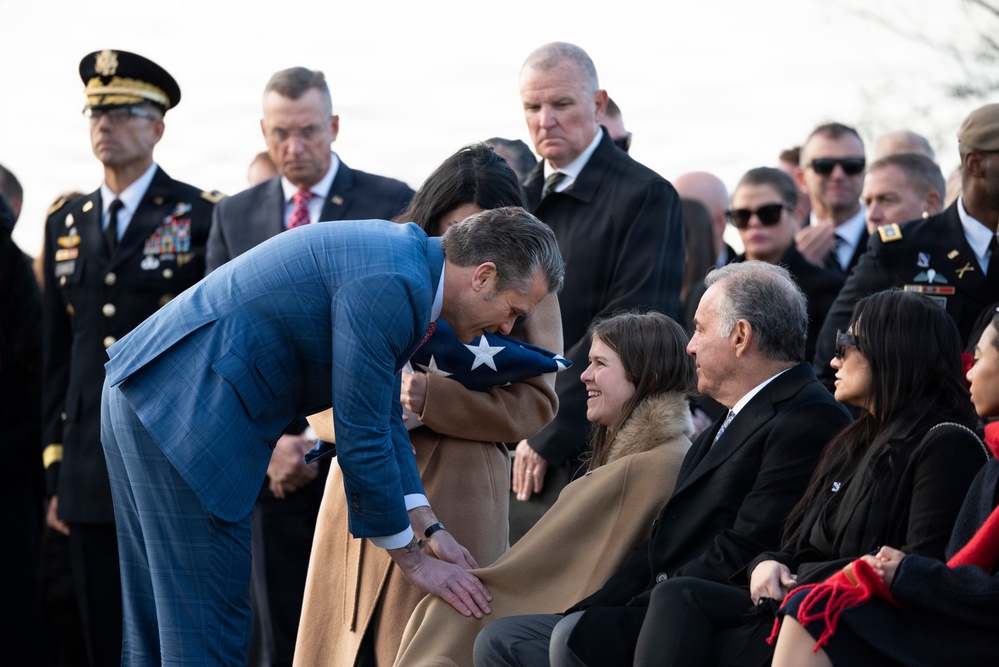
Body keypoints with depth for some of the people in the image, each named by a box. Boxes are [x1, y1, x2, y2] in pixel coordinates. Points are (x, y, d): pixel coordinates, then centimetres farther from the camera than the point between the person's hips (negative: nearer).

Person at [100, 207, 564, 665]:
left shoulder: (402, 255, 13)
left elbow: (382, 415, 20)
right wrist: (411, 559, -5)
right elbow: (360, 435, -16)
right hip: (186, 411, -11)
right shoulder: (391, 283, -19)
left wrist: (429, 530, 15)